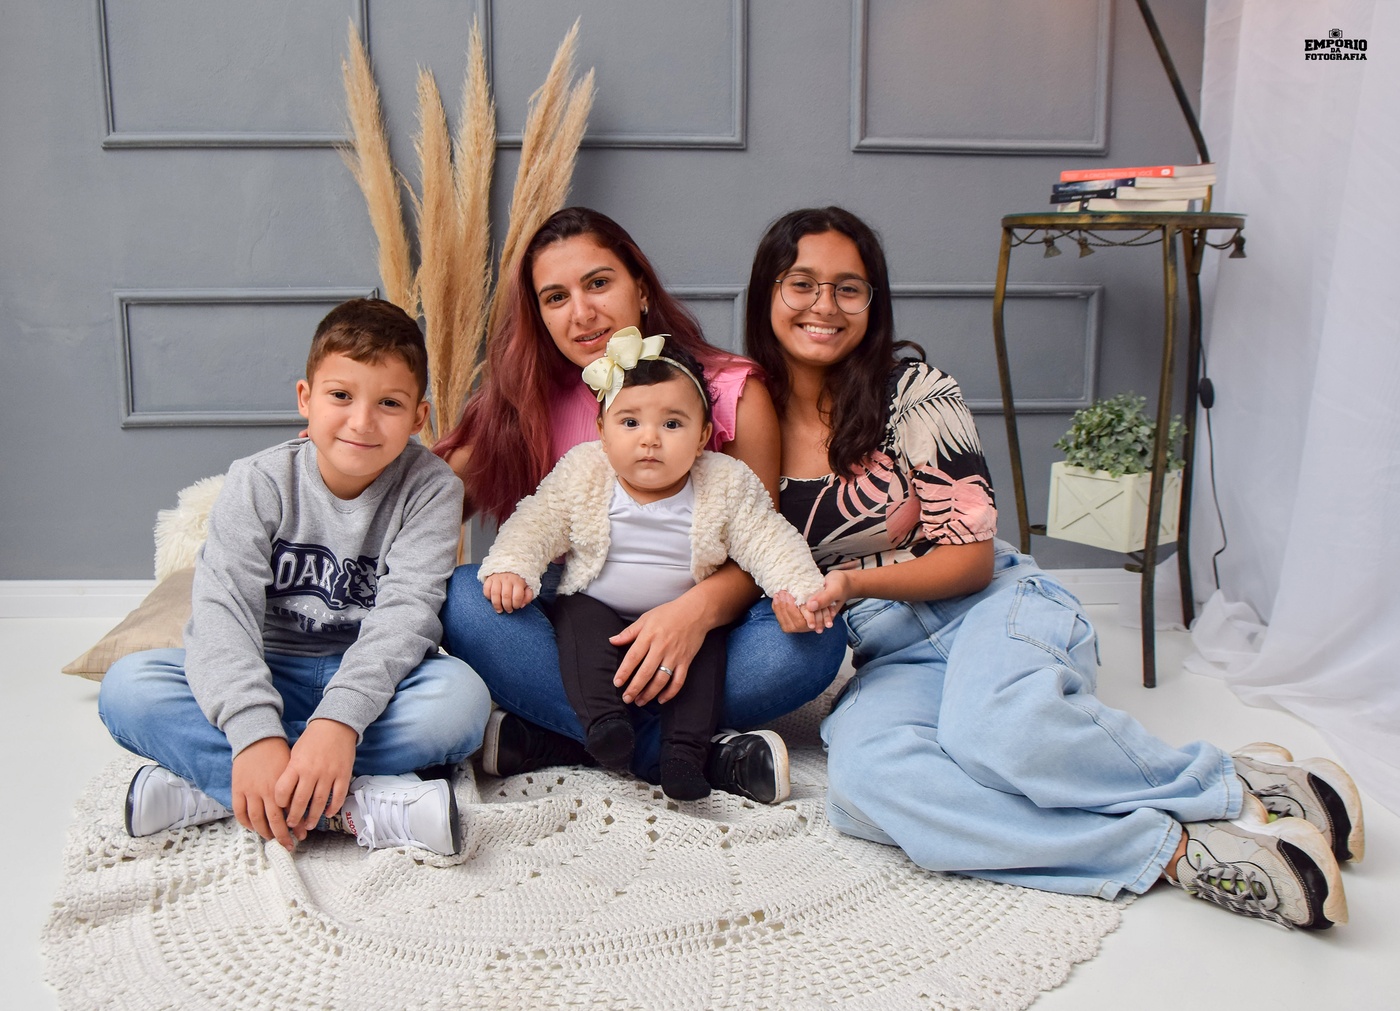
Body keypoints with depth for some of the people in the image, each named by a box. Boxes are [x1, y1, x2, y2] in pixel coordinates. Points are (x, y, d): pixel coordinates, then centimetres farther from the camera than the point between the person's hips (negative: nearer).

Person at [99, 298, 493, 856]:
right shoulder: (259, 482, -7)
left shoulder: (431, 489, -8)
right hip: (270, 675, 1)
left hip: (372, 681, -1)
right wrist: (254, 732, -36)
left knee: (461, 696, -33)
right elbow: (223, 609, -19)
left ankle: (205, 789, -27)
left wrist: (340, 719, -37)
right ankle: (360, 804, -32)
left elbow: (404, 612, -20)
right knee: (127, 687, -23)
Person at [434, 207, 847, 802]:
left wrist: (700, 608, -29)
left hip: (684, 637, -1)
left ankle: (546, 738, -26)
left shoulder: (734, 393, -6)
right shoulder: (526, 402, 1)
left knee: (812, 639, -29)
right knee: (461, 600, -28)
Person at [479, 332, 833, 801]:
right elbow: (534, 523, -3)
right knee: (580, 618, -29)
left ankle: (686, 751, -32)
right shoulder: (581, 474, -5)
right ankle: (603, 719, -38)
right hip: (599, 612, 0)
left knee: (708, 639, -27)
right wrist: (510, 568, -20)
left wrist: (800, 589, -24)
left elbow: (770, 542, -9)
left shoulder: (728, 485, -8)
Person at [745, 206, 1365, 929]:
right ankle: (1176, 850, -33)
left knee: (996, 728, -40)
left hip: (991, 609, -2)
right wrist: (789, 593, -9)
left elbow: (972, 557, -5)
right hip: (888, 660, 3)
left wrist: (854, 581, -21)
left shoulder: (911, 389, -4)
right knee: (861, 776, -35)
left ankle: (1244, 786, -16)